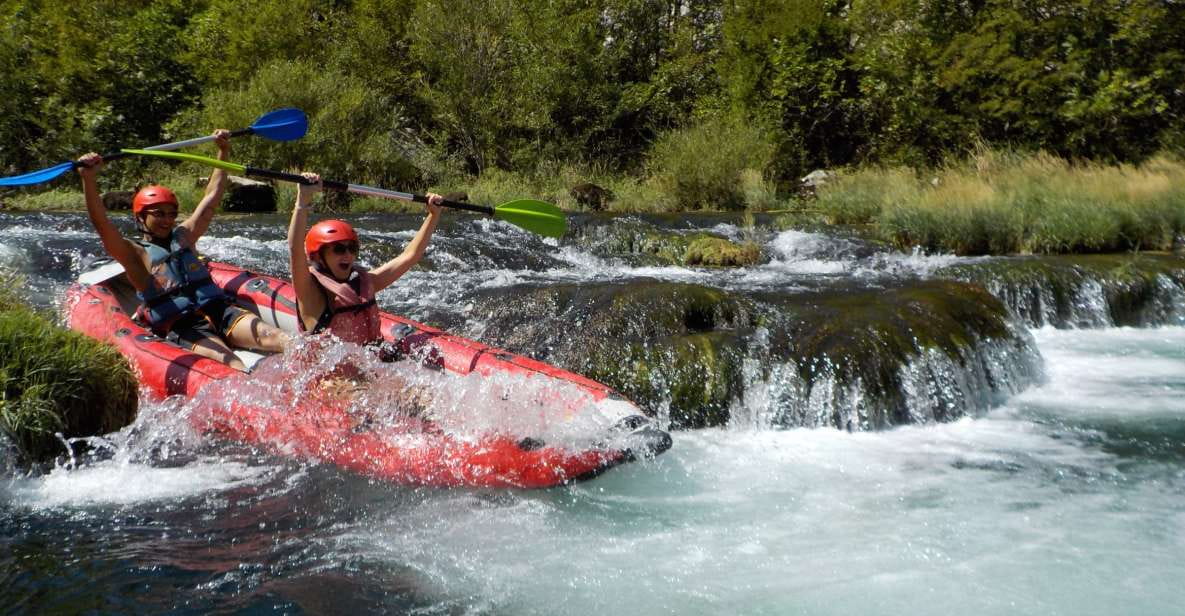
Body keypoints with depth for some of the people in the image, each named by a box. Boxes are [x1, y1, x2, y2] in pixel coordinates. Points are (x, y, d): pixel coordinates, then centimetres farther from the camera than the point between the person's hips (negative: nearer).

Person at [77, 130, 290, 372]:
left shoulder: (184, 236, 25)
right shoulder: (135, 254, 9)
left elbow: (212, 196, 29)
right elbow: (101, 224, -7)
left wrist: (223, 152, 27)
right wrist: (88, 179, -21)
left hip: (218, 310, 5)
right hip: (180, 327, -5)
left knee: (267, 336, -24)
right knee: (224, 360, -34)